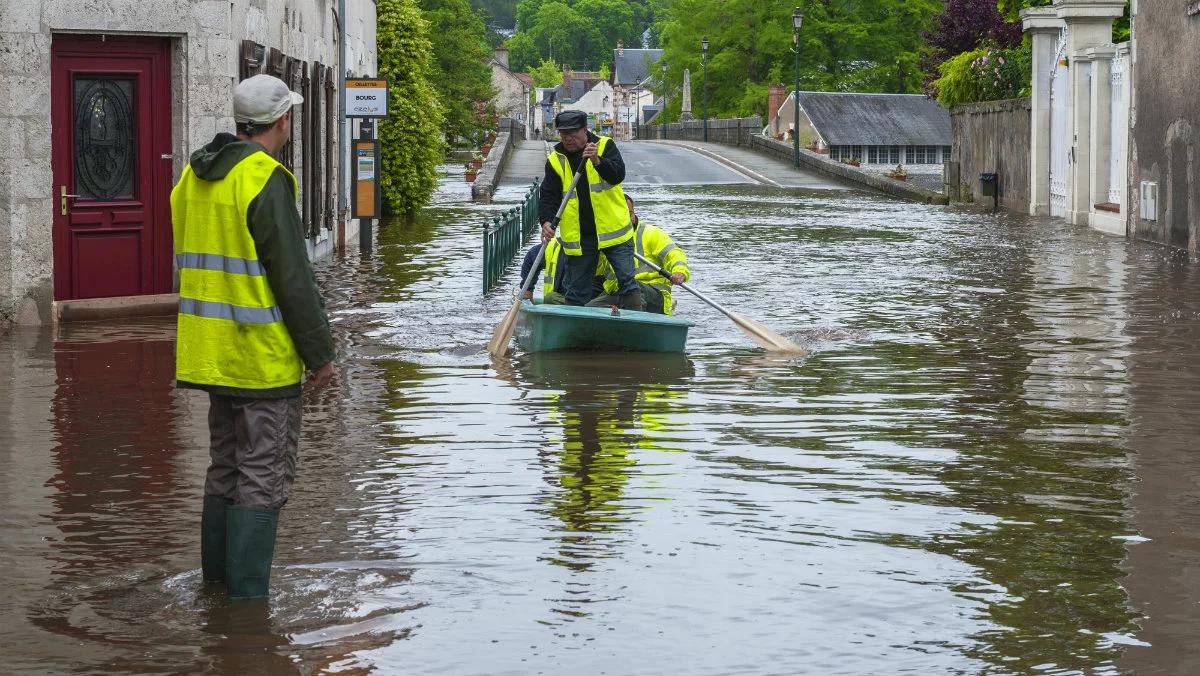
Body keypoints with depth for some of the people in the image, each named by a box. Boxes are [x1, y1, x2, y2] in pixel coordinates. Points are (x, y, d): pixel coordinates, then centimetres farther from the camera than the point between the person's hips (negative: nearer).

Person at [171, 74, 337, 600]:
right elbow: (293, 276, -17)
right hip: (264, 354, -8)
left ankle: (216, 578, 25)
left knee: (226, 467, 19)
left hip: (212, 351, 9)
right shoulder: (265, 180, -16)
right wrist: (320, 353, -10)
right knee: (265, 475, -3)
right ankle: (246, 595, -3)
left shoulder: (195, 176, 10)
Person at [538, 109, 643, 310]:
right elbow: (548, 195, 1)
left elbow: (618, 175, -16)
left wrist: (598, 161, -34)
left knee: (627, 279, -2)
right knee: (576, 289, 8)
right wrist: (547, 221, -16)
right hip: (578, 237, 2)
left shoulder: (605, 146, -2)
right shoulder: (555, 160, 3)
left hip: (613, 230, -2)